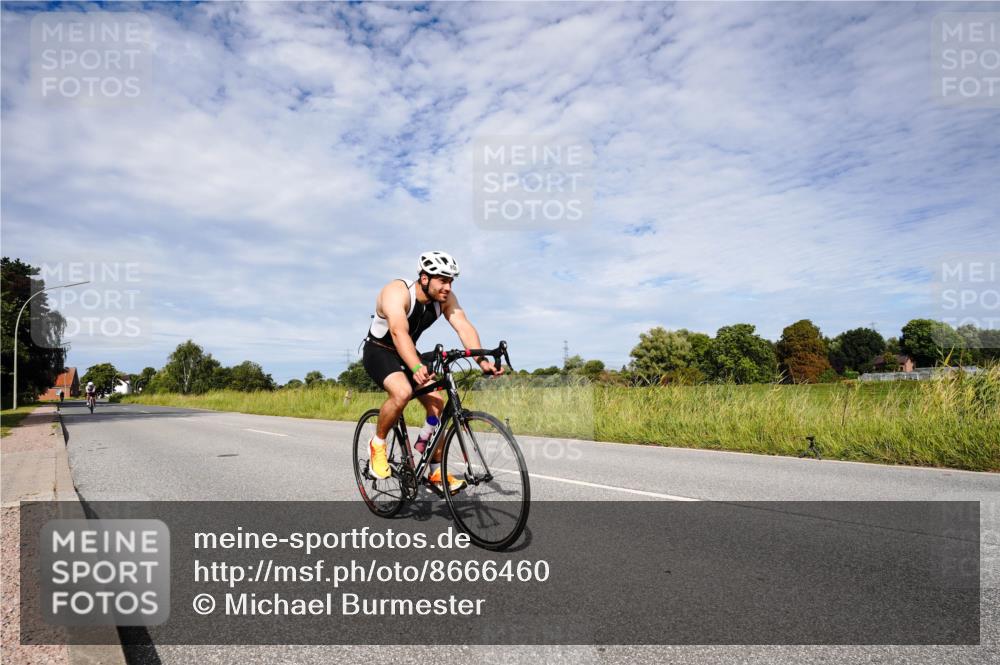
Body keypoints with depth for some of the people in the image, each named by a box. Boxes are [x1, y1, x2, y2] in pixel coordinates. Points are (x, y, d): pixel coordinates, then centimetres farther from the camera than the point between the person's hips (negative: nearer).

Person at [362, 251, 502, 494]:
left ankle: (437, 472, 5)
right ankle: (377, 444, -7)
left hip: (407, 353, 6)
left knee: (437, 405, -7)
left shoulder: (445, 298, -13)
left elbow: (464, 327, -24)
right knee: (402, 392, -34)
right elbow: (399, 332, -45)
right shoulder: (397, 292, -30)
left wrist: (483, 360, -40)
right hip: (379, 351, -6)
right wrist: (416, 368, -61)